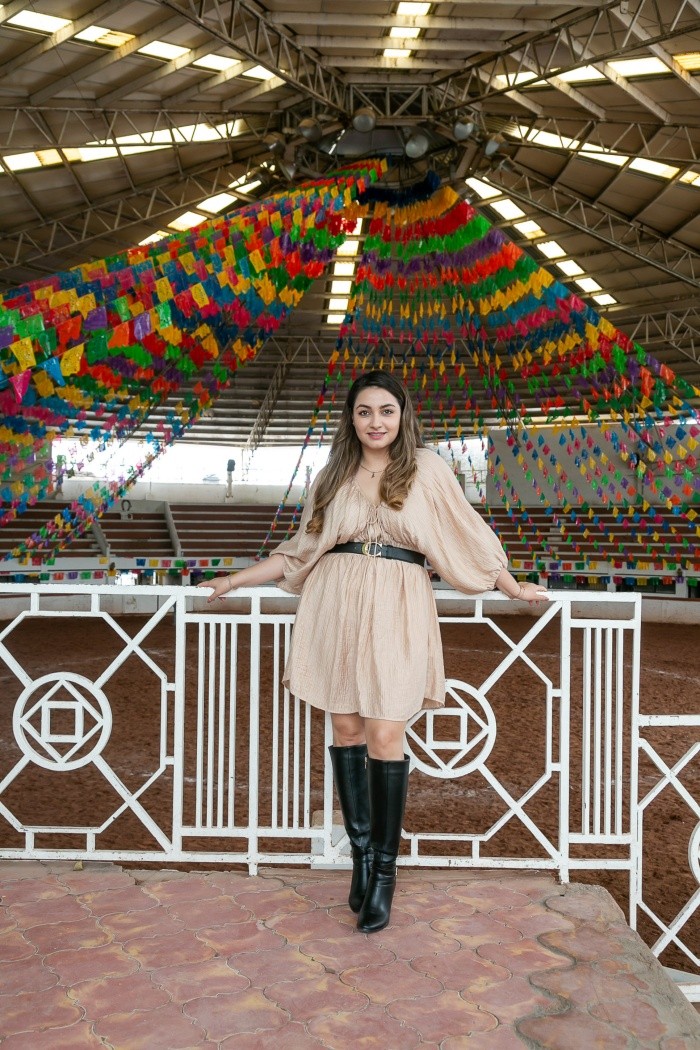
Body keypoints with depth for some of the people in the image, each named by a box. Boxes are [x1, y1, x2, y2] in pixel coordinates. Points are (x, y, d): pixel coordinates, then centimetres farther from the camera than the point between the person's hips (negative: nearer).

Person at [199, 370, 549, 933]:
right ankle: (361, 854, 17)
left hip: (396, 611, -3)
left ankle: (385, 872, 6)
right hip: (335, 605, 3)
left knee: (385, 738, -7)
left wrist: (512, 587, 16)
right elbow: (300, 550, 20)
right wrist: (235, 580, 19)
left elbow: (469, 535, 12)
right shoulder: (334, 476, 13)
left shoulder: (426, 468, 6)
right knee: (345, 729, 4)